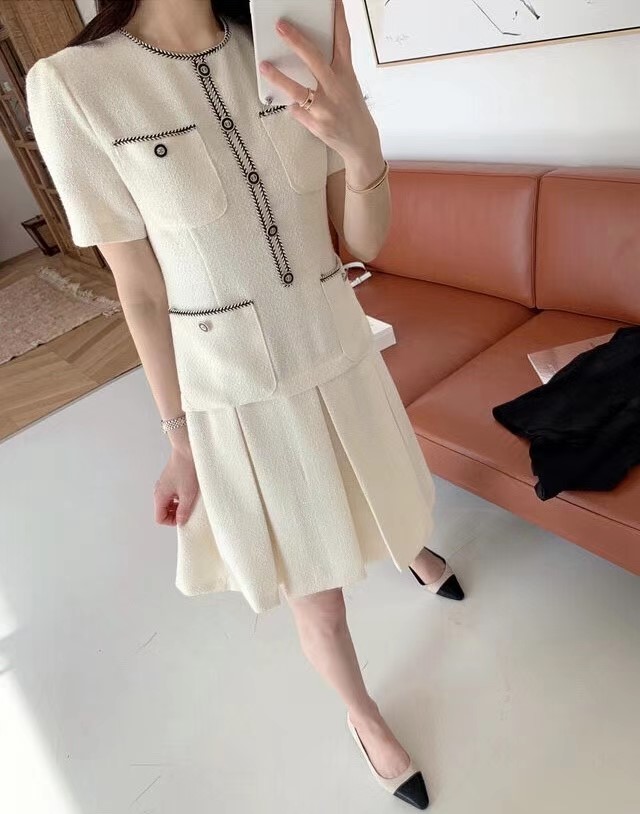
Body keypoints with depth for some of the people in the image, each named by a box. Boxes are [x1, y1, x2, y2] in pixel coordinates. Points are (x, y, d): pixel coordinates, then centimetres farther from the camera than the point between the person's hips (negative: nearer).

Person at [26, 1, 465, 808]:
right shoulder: (72, 85, -11)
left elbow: (367, 240, -5)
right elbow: (142, 290, -8)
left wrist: (362, 146, -26)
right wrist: (181, 443, -4)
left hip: (340, 352, 4)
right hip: (237, 395, -3)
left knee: (379, 496, 31)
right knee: (315, 596, 15)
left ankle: (411, 549, 72)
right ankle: (365, 717, 50)